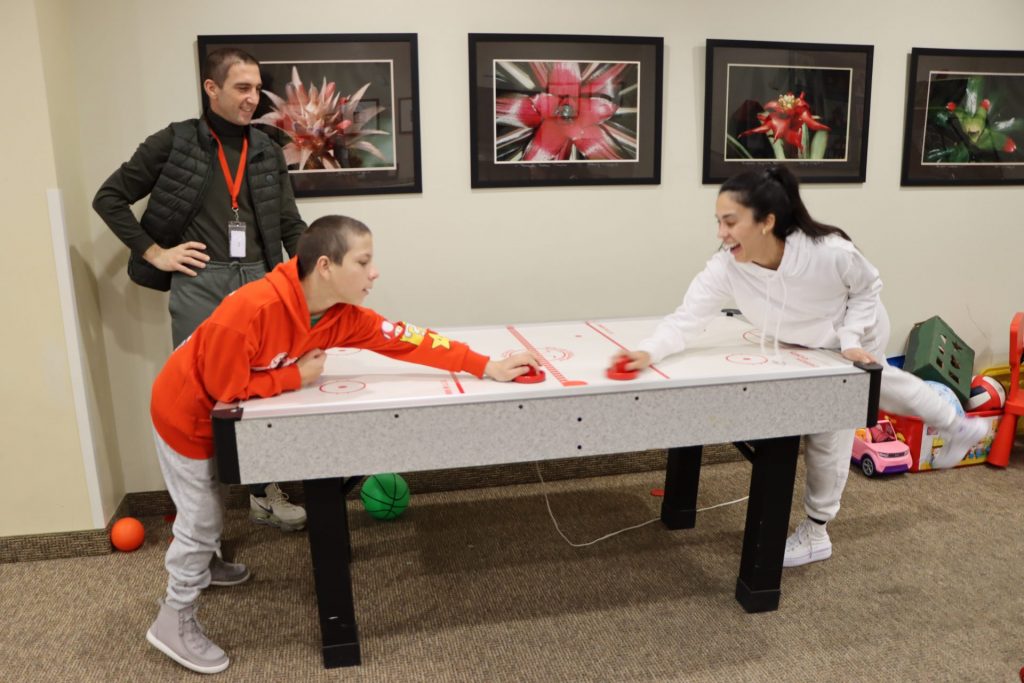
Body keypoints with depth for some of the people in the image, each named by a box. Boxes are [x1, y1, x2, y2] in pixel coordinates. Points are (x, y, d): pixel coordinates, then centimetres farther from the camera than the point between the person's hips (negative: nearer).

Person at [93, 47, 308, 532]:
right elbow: (109, 199, 5)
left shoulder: (267, 152, 12)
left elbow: (290, 226, 13)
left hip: (257, 281, 4)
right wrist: (154, 253, -3)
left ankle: (264, 493, 24)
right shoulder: (174, 142, 0)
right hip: (199, 284, -3)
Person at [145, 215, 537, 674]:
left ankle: (202, 565, 54)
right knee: (202, 515, 3)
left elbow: (408, 342, -19)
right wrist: (296, 377, -25)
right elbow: (226, 389, -31)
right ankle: (173, 622, 23)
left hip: (222, 416, 7)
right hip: (186, 412, -7)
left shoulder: (342, 317, -18)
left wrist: (486, 367, -22)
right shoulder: (250, 311, -39)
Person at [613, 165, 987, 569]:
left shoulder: (828, 250, -41)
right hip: (811, 345, 5)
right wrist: (648, 352, -56)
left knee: (827, 428, -2)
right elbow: (686, 318, -39)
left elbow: (868, 287, -20)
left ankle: (815, 533, 18)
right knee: (878, 386, 28)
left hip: (856, 337, -5)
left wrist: (850, 340, -30)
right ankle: (957, 427, 58)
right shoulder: (725, 268, -35)